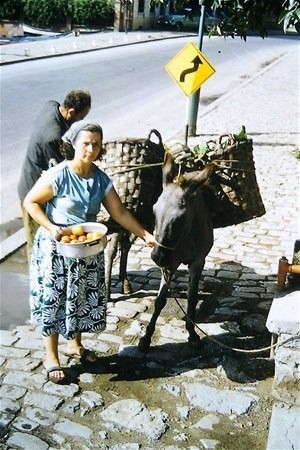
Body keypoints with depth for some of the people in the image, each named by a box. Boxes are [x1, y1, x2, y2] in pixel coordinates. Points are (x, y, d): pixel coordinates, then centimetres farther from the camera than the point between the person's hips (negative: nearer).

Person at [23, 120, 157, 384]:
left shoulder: (101, 179, -5)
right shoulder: (58, 176, -20)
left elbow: (119, 212, -2)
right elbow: (30, 202, -13)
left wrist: (144, 234, -9)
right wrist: (51, 228, -24)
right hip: (56, 249, -5)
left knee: (84, 298, 16)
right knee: (54, 301, 6)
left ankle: (75, 344, 39)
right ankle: (51, 357, 22)